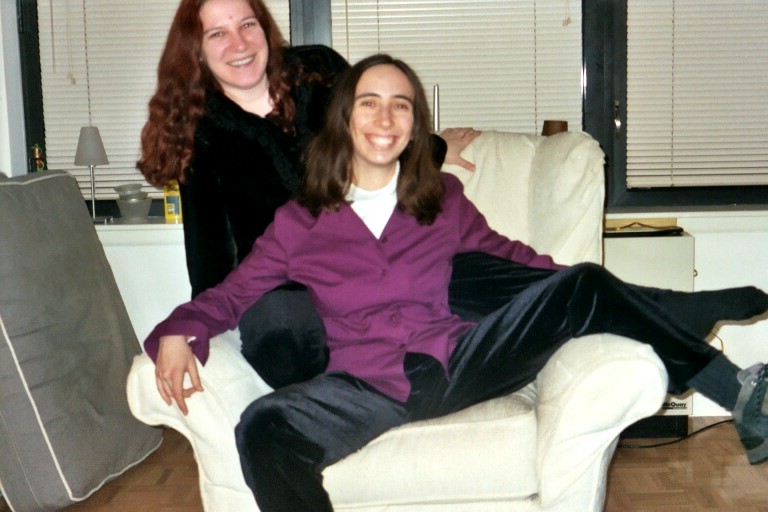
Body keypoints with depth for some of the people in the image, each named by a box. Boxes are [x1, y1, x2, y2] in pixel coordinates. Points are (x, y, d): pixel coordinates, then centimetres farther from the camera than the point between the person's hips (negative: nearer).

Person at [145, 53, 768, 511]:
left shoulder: (443, 199, 16)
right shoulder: (298, 222, 10)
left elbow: (506, 256, 25)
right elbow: (231, 294, 9)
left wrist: (578, 286, 11)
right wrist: (177, 334, -11)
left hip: (458, 362, 1)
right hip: (367, 385, -1)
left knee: (582, 288, -19)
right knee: (262, 429, -32)